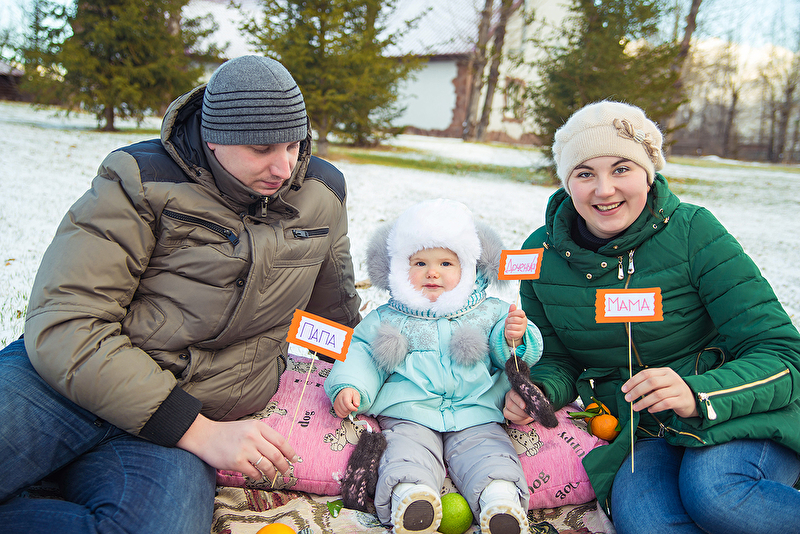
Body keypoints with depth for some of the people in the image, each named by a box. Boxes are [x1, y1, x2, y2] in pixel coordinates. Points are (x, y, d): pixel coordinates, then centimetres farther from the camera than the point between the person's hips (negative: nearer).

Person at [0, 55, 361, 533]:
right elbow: (63, 325, -14)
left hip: (200, 418, 3)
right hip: (67, 384, -2)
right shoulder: (142, 181, -6)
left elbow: (336, 308, 27)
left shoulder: (322, 193, 7)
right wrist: (197, 430, -19)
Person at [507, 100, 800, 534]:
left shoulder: (692, 231, -13)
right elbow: (556, 359, 10)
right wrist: (537, 391, -13)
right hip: (639, 435, 2)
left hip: (739, 418, -2)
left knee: (714, 491, -33)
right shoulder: (543, 253, -3)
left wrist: (699, 394, -32)